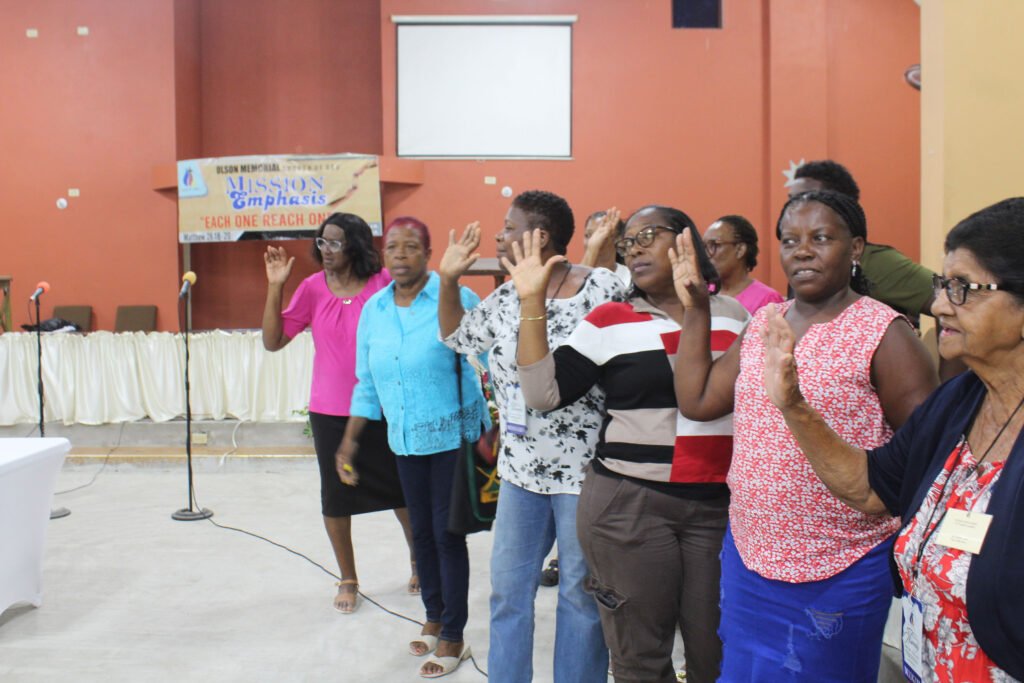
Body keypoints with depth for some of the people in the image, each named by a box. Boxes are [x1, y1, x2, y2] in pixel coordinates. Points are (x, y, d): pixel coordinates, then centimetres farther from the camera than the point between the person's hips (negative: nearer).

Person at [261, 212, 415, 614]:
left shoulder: (384, 284, -8)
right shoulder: (313, 288, -3)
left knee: (400, 488, 12)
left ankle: (418, 560, 36)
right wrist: (275, 287, -12)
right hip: (330, 411, 2)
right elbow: (273, 342, -4)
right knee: (336, 496, 11)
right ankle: (348, 579, 30)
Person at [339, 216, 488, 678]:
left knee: (447, 534, 2)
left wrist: (489, 432, -14)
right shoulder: (373, 309, 4)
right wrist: (349, 441, 10)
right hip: (405, 441, 5)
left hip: (452, 437, -5)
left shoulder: (455, 298, -13)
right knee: (421, 532, 15)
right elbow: (367, 385, 10)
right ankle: (433, 617, 34)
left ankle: (453, 636, 17)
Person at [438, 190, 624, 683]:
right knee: (507, 588, 15)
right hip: (521, 467, 6)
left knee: (580, 592, 10)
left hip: (583, 470, -6)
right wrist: (449, 278, 9)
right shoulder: (507, 296, 6)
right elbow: (456, 336, 19)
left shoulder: (602, 290, -13)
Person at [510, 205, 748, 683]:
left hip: (720, 504, 2)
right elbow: (543, 393, -6)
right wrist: (532, 302, -10)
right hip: (629, 504, -2)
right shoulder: (610, 321, 0)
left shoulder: (734, 316, 8)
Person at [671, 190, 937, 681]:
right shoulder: (762, 324, 5)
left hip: (837, 578, -5)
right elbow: (696, 401, 4)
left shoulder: (884, 333, -13)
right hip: (748, 556, 6)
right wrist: (695, 309, 2)